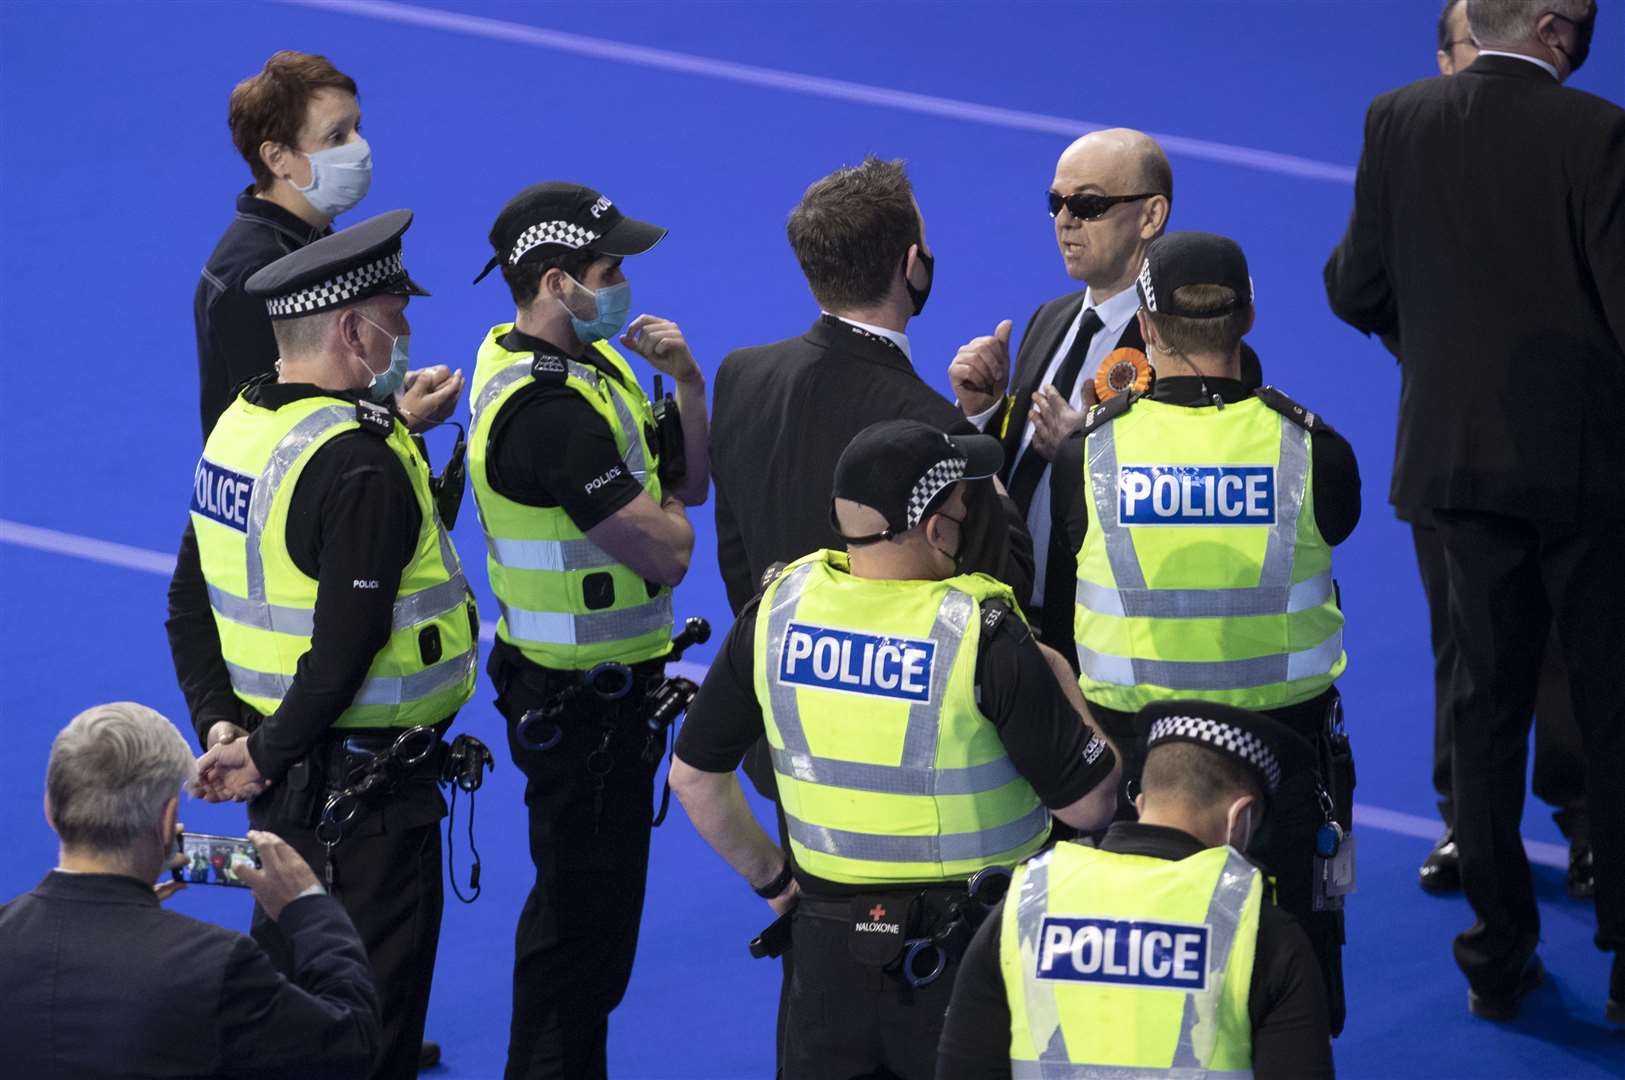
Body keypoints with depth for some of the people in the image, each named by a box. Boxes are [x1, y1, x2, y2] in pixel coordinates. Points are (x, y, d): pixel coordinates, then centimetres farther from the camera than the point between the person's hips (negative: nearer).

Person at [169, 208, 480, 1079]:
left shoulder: (239, 425, 7)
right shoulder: (363, 466, -22)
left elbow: (191, 595, 13)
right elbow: (346, 646, -25)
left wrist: (217, 722, 7)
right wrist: (266, 760, -14)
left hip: (289, 777, 9)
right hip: (364, 784, -9)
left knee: (285, 982, 21)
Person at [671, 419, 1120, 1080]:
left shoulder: (777, 610, -4)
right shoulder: (985, 636, -18)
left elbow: (693, 775, 6)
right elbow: (1090, 802, -11)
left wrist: (768, 877, 18)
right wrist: (1059, 676, 4)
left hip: (827, 947, 4)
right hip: (968, 948, -4)